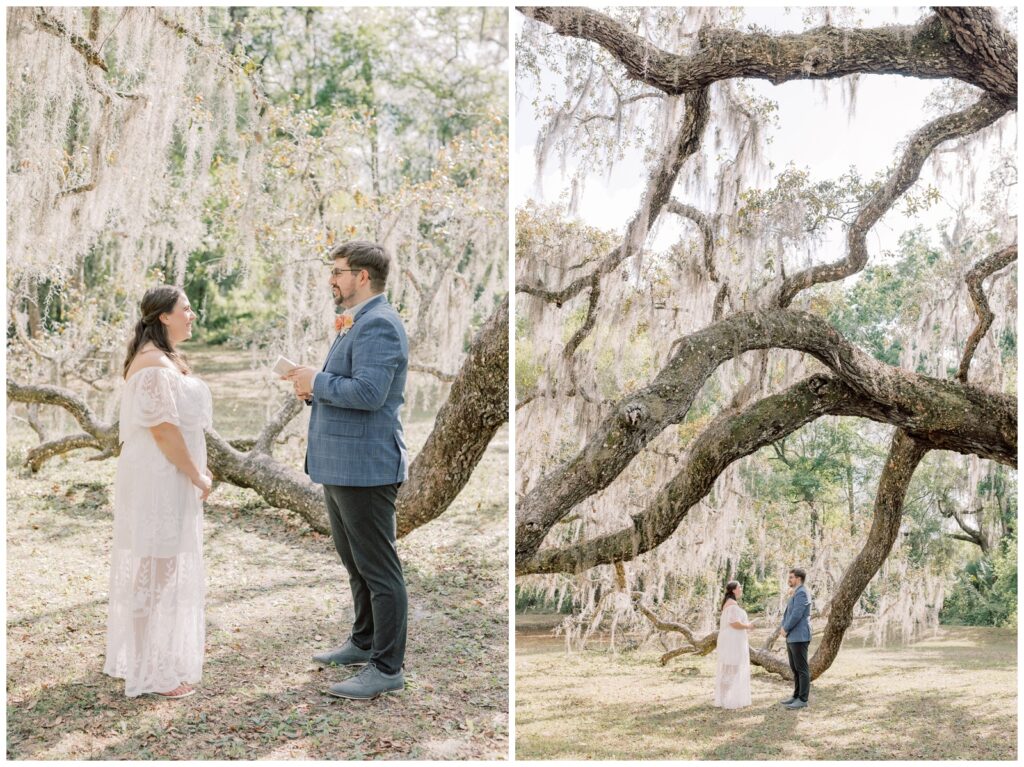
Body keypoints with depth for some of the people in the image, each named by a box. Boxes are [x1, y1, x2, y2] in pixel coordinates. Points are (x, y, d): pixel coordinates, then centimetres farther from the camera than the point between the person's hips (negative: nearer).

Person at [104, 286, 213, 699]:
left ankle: (152, 660, 30)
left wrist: (197, 471, 13)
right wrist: (197, 476, -14)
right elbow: (163, 430, -22)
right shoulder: (155, 365, -18)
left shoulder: (168, 360, 14)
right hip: (158, 479, -11)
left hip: (170, 478, 11)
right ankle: (151, 673, 7)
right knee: (155, 570, -2)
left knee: (157, 570, 17)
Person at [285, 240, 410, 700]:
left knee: (378, 567, -3)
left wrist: (316, 382, -14)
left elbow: (368, 391, -28)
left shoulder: (378, 325, -17)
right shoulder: (356, 322, 18)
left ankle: (386, 668, 5)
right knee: (355, 562, 21)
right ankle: (364, 642, 36)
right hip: (341, 465, 11)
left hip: (365, 467, -11)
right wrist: (313, 390, 5)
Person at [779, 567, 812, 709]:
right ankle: (796, 696, 20)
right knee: (795, 669, 14)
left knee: (802, 669, -5)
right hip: (792, 637, 10)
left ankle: (803, 699, -2)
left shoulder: (802, 593, -14)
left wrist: (786, 629, -10)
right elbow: (787, 613, 20)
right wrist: (783, 627, 4)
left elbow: (796, 615, -22)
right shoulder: (796, 594, 19)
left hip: (799, 637, -10)